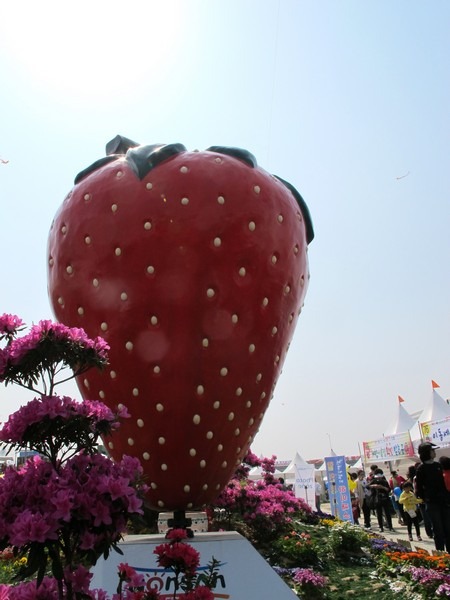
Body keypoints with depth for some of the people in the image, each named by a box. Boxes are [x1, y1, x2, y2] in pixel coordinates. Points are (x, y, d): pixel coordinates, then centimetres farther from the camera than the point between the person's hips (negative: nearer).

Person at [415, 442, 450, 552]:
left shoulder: (438, 465, 9)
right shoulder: (421, 468, -8)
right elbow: (419, 487, -6)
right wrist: (424, 499, -8)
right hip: (432, 503, -5)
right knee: (438, 530, -1)